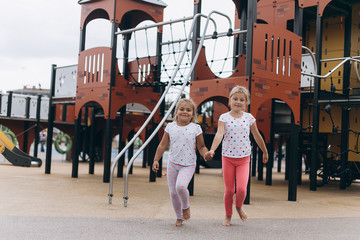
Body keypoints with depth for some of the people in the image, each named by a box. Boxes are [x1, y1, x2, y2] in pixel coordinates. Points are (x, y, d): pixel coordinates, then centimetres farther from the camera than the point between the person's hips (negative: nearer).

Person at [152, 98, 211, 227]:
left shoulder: (196, 128, -3)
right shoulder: (170, 127, 3)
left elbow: (201, 146, 3)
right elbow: (163, 145, 9)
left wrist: (205, 154, -17)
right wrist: (156, 160, 6)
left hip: (188, 164, -3)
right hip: (173, 163, 3)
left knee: (181, 186, -26)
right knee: (173, 192, 3)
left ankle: (186, 207, 4)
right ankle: (179, 217, 23)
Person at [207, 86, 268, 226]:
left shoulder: (249, 118, 1)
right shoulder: (224, 117, -5)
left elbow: (257, 136, 12)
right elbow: (219, 134, -19)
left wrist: (265, 152, 21)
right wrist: (212, 149, -35)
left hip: (244, 158, 1)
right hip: (227, 158, -1)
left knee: (241, 188, -12)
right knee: (229, 190, 4)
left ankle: (239, 206, 21)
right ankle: (228, 216, 26)